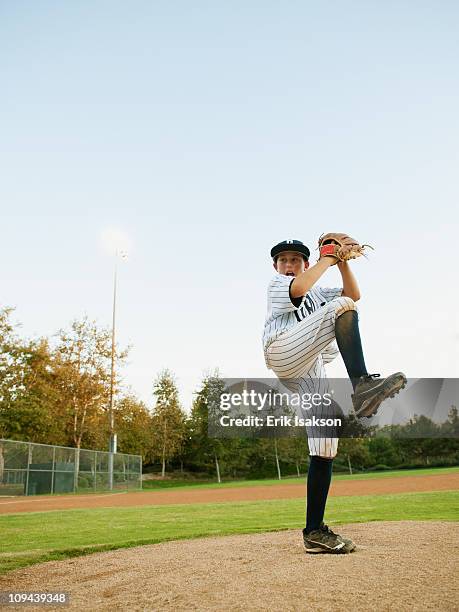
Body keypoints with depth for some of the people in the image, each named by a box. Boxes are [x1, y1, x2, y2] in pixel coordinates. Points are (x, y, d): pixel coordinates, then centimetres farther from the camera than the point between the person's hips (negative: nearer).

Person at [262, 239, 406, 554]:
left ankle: (315, 532, 5)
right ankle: (362, 385, -40)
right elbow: (299, 288, -9)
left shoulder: (318, 292, 36)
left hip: (313, 373, 6)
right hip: (283, 353, -6)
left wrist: (343, 262, 9)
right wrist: (328, 258, 2)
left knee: (325, 451, -2)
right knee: (341, 307, -23)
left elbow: (354, 293, 20)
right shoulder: (276, 285, 17)